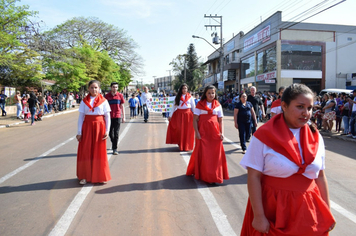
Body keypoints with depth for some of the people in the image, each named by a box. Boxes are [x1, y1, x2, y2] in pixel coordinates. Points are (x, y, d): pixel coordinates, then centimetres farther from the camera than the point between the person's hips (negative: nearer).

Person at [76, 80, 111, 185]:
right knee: (85, 151, 2)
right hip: (87, 127, 1)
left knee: (99, 151, 4)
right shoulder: (84, 101, 5)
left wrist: (107, 131, -5)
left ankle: (101, 176, 17)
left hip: (99, 127, -1)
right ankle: (85, 176, 14)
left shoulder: (103, 101, 1)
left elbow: (107, 117, 1)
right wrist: (79, 132, 0)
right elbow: (81, 117, 4)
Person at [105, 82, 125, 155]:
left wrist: (123, 117, 5)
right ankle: (113, 143, 37)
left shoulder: (120, 95, 3)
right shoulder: (107, 96, 3)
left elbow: (122, 107, 8)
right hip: (109, 117, 1)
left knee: (116, 133, -3)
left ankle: (115, 149, 3)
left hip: (117, 116, -1)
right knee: (110, 133, 11)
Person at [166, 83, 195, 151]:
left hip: (188, 114, 0)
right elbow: (174, 107, 7)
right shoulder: (178, 97, 6)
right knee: (180, 130, 1)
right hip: (179, 114, 0)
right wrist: (170, 115, 2)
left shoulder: (190, 97, 5)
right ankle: (181, 145, 16)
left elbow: (193, 107, 8)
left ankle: (187, 145, 15)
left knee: (187, 131, 1)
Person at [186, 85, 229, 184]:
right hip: (203, 132, -2)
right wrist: (197, 132, -11)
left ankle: (216, 175, 17)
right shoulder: (200, 104, 2)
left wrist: (222, 133, -3)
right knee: (203, 153, 2)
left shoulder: (218, 105, 8)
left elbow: (220, 121, 7)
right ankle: (203, 175, 16)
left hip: (215, 132, 2)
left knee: (216, 153, 3)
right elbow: (195, 120, -2)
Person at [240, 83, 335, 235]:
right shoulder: (264, 135, -14)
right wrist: (258, 216, -17)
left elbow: (320, 176, 7)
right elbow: (253, 177, -15)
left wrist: (327, 212, 8)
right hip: (272, 208, -4)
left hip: (307, 209, 4)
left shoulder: (316, 137, 1)